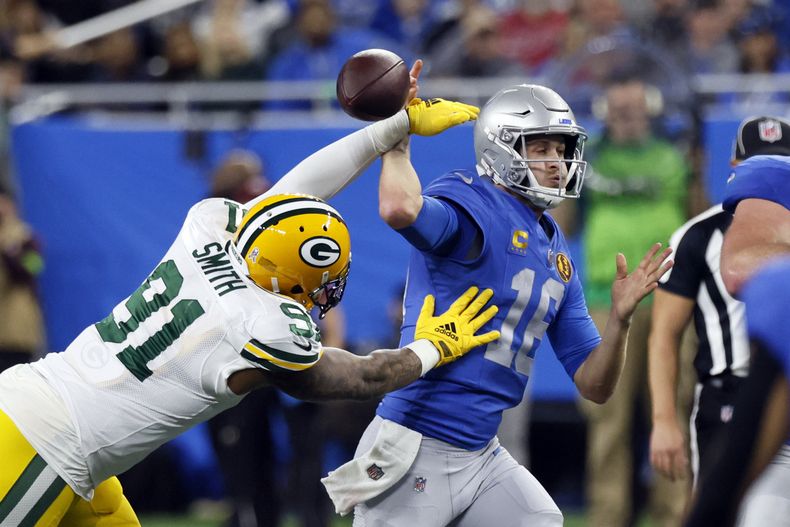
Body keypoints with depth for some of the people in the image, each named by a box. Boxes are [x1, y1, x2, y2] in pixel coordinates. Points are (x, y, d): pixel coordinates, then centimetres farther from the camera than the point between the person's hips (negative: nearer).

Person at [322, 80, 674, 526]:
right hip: (416, 452, -8)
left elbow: (595, 386, 14)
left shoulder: (558, 258, 14)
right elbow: (401, 209, -36)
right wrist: (398, 141, -18)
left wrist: (621, 317, -4)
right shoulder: (470, 206, -9)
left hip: (481, 457, 8)